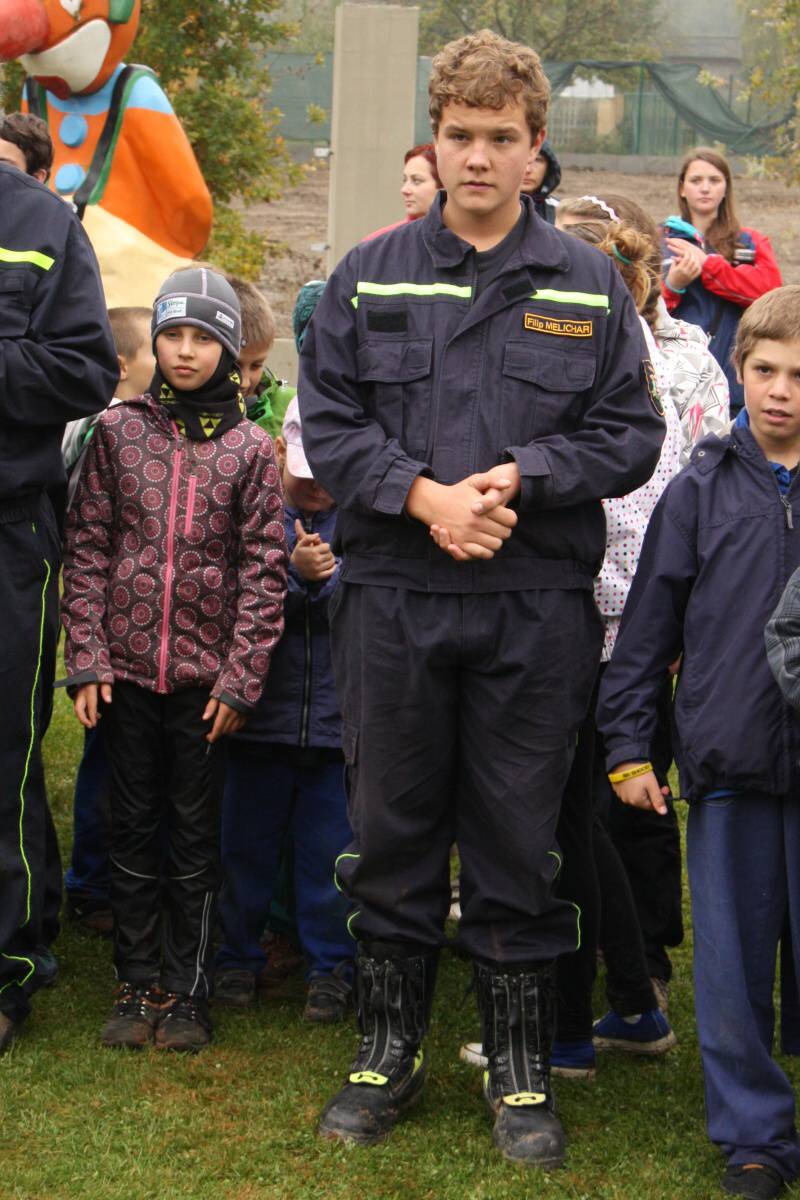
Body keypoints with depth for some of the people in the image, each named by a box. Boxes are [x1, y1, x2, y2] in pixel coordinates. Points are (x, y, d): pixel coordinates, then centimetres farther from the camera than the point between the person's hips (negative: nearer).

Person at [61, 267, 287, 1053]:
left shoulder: (250, 448, 0)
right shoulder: (118, 431, 2)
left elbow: (264, 567, -1)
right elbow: (87, 548, 2)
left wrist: (241, 676, -6)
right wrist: (86, 658, -5)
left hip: (206, 673, -1)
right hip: (126, 668, 1)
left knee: (195, 833, 6)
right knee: (133, 830, 8)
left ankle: (185, 990, 16)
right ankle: (137, 985, 18)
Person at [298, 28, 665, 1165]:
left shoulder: (589, 285, 5)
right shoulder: (369, 276, 6)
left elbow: (629, 433, 2)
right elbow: (327, 422, 2)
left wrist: (520, 477, -13)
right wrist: (423, 493, -13)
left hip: (538, 603, -1)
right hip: (392, 599, 1)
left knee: (518, 837, 6)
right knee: (391, 827, 9)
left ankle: (521, 1070, 18)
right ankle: (388, 1050, 24)